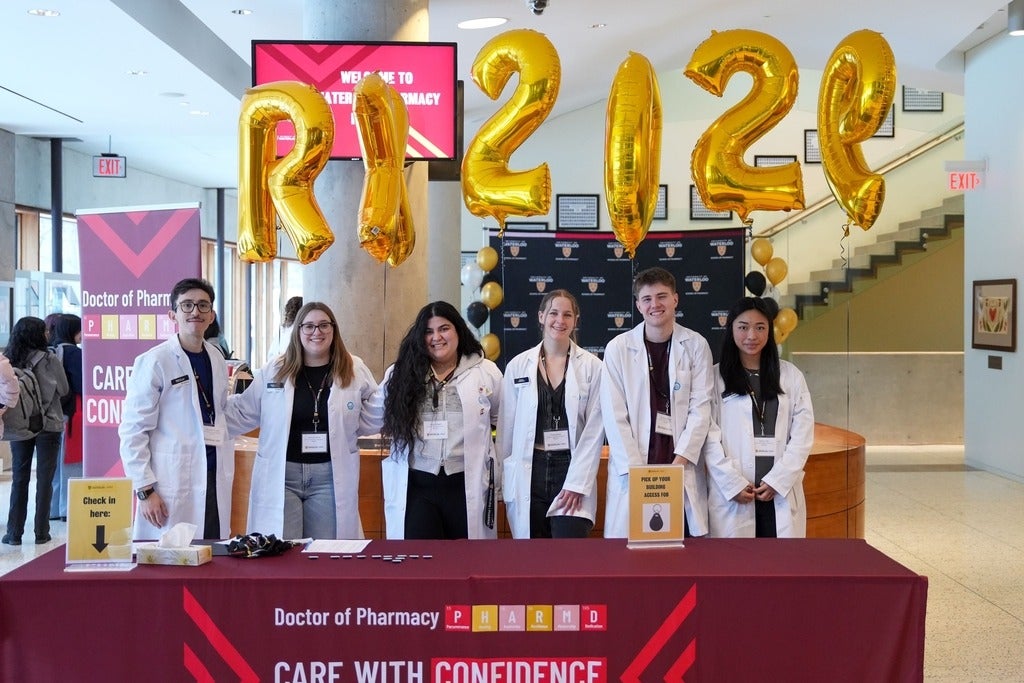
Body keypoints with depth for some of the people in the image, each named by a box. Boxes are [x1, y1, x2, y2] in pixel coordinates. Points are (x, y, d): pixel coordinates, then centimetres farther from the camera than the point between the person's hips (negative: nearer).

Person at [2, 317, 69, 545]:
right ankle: (41, 532, 8)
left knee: (19, 479, 10)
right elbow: (63, 390, -2)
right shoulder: (49, 360, -10)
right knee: (44, 480, 5)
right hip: (48, 425, -3)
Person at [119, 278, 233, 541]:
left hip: (215, 479, 5)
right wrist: (145, 489, -12)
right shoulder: (154, 362, -7)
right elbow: (133, 431, -7)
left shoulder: (216, 359, 10)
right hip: (172, 483, -5)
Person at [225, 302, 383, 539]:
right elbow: (242, 413, 12)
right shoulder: (273, 372, 4)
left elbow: (368, 421, 7)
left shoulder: (355, 371, 3)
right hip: (280, 477, 0)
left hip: (330, 478, 0)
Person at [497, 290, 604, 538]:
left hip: (572, 469, -2)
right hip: (528, 473, 2)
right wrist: (504, 483, 4)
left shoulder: (592, 366, 0)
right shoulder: (518, 366, 5)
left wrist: (577, 482, -8)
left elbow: (594, 429, -1)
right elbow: (506, 427, 7)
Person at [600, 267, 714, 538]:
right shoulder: (617, 348, 0)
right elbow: (614, 416, -2)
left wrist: (678, 462, -9)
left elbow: (701, 408, 0)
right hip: (632, 471, -1)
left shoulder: (696, 346, 3)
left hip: (682, 470, 1)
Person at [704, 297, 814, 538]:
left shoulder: (791, 376, 10)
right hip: (732, 495, -2)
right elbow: (710, 437, -2)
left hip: (781, 494, 2)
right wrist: (733, 484, -9)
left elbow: (803, 435, 4)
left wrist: (776, 481, -5)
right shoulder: (716, 377, 4)